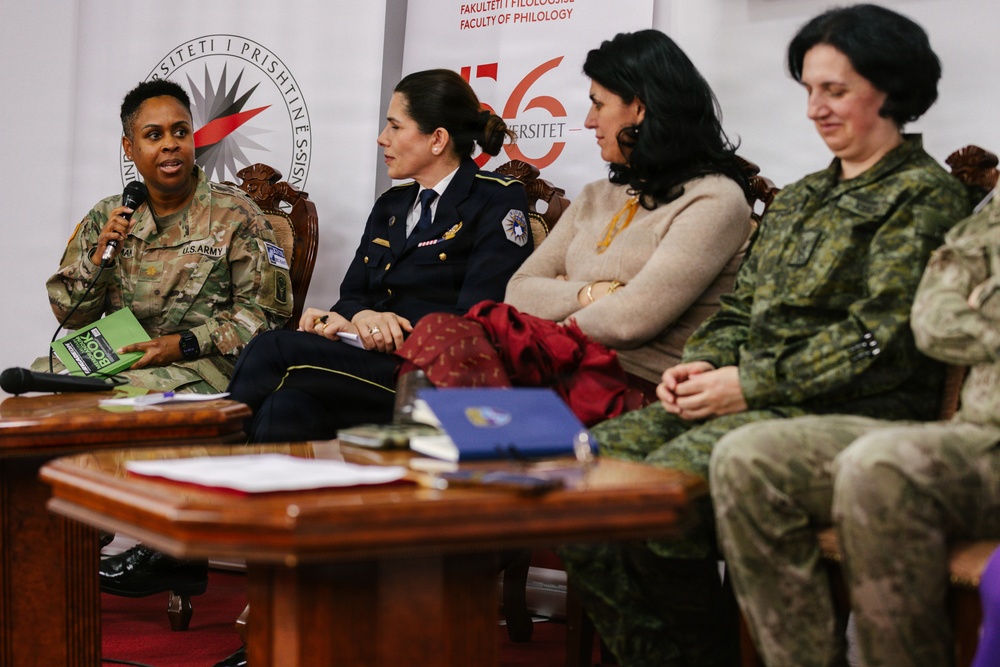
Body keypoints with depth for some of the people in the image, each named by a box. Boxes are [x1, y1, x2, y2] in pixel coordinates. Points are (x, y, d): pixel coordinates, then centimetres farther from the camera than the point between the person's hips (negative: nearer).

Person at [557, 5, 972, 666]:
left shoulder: (925, 195, -2)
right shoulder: (800, 198, 24)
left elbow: (882, 341, -12)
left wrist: (750, 384, -14)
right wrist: (705, 365, 1)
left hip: (850, 412, -8)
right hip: (754, 401, 8)